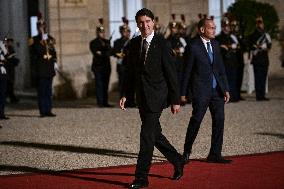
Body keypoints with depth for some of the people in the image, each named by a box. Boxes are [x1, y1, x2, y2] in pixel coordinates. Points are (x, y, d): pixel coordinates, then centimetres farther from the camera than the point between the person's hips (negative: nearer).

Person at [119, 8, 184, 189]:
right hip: (142, 97, 7)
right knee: (155, 134, 14)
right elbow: (130, 70, 14)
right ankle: (177, 162, 33)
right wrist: (125, 94, 5)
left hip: (156, 96, -6)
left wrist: (175, 100, -9)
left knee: (147, 135, -9)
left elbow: (171, 73, -8)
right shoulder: (134, 43, 8)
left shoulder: (162, 43, -9)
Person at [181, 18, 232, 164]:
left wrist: (226, 89, 8)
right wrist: (183, 92, -5)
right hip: (201, 90, -6)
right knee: (196, 120, -4)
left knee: (219, 120, 3)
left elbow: (221, 68, 13)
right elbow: (187, 70, -6)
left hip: (217, 89, 6)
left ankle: (215, 155, 9)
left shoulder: (215, 44, 10)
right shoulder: (193, 46, -9)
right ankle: (186, 152, 11)